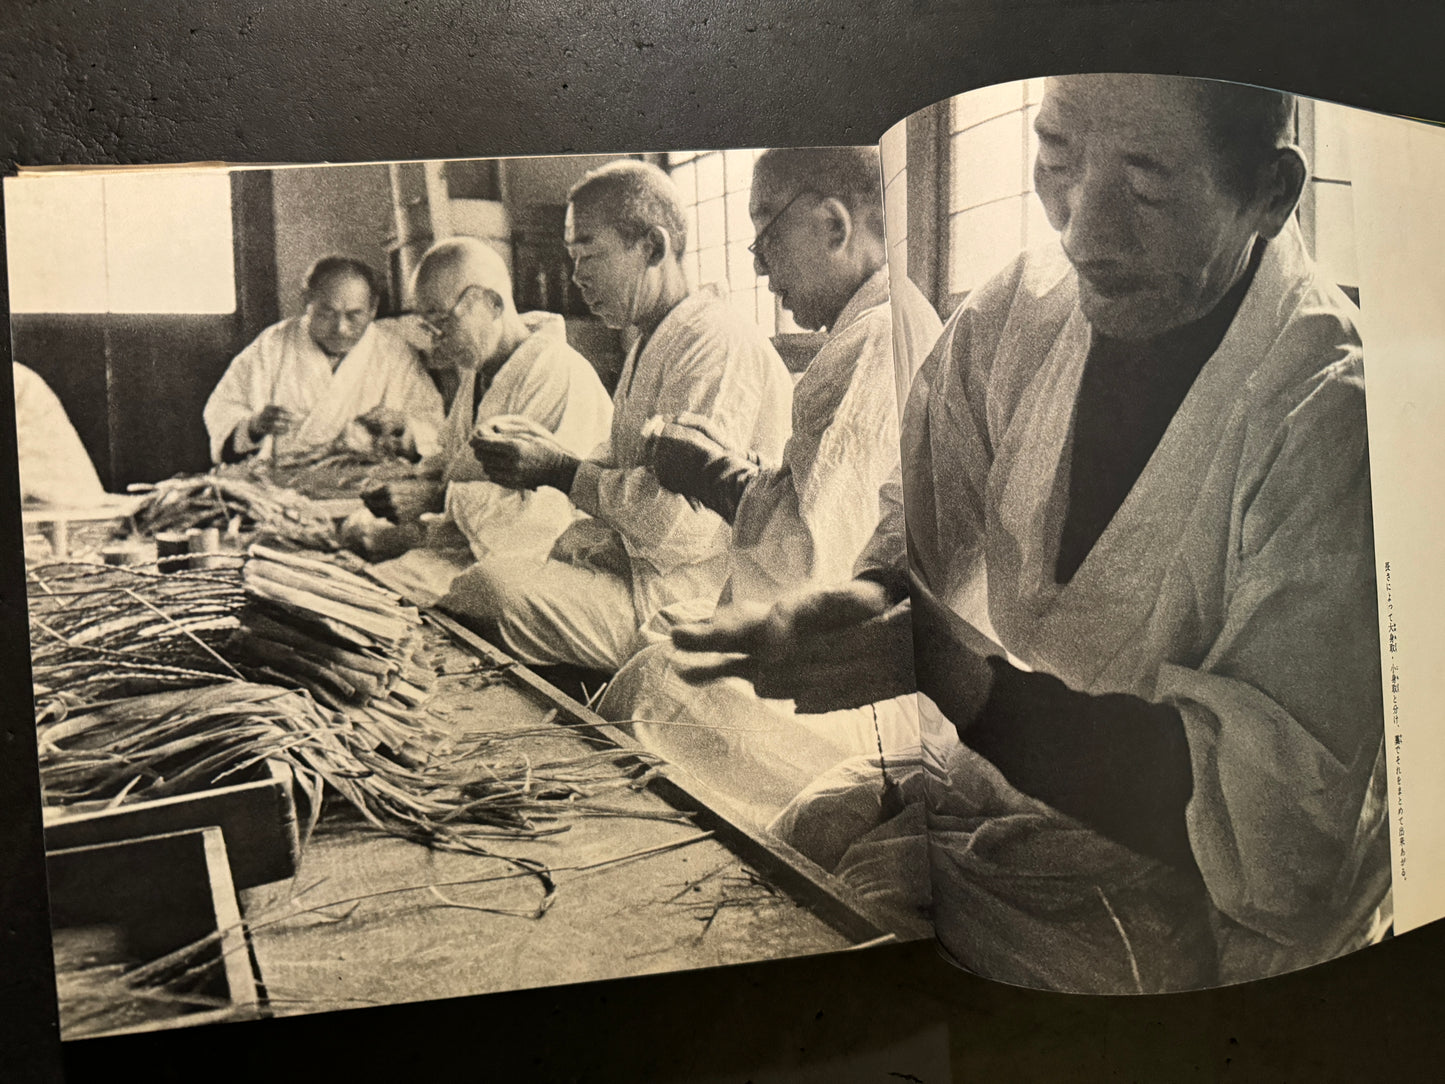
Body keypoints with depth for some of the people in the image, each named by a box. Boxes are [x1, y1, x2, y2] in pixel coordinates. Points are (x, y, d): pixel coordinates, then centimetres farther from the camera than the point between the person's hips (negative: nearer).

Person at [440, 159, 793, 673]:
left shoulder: (717, 343, -16)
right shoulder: (650, 342, 19)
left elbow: (681, 521, -23)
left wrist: (562, 471, -13)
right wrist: (548, 455, 1)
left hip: (687, 601, -10)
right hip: (628, 567, 10)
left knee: (492, 588, -22)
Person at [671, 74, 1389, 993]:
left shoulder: (1340, 416, -23)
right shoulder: (1016, 314, -4)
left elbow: (1284, 817, -26)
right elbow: (921, 534, 1)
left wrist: (961, 676, -35)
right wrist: (874, 605, -24)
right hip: (1002, 772, 6)